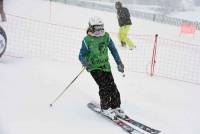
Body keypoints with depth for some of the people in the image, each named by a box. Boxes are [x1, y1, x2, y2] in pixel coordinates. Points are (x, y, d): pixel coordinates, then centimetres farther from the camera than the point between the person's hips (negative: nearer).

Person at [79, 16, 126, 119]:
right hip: (94, 67, -4)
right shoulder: (87, 40, -11)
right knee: (104, 85, -18)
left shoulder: (106, 37, 0)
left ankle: (116, 107, 11)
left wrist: (119, 62, 8)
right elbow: (81, 55, -6)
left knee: (112, 85, -5)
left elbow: (113, 49, 12)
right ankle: (105, 108, -7)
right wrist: (85, 63, -27)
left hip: (105, 65, 4)